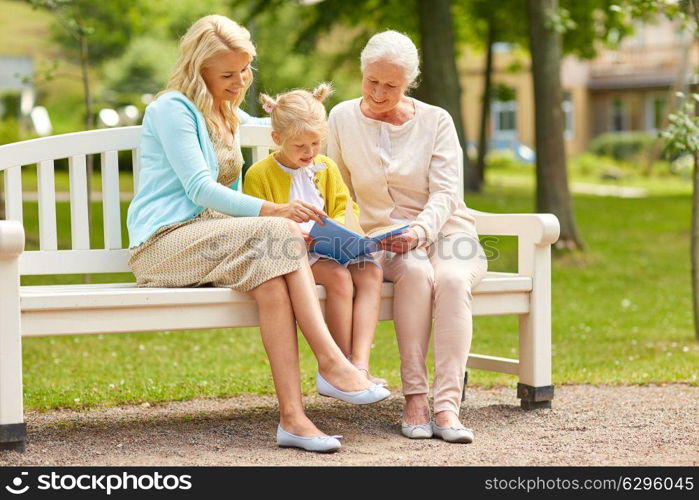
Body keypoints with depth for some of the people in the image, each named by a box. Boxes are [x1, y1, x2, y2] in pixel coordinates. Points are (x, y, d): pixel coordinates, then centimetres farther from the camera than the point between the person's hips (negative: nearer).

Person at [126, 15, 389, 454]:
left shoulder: (230, 117, 23)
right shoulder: (172, 109, -5)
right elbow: (200, 189, -16)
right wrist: (275, 212, -26)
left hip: (207, 241, 7)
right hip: (163, 244, -7)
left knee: (271, 278, -30)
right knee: (278, 235, -31)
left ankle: (292, 416, -43)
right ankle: (332, 363, -37)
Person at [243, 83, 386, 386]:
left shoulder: (326, 168, 17)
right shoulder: (259, 174, -2)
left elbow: (346, 209, 17)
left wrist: (336, 227, -6)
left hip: (326, 250, 6)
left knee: (371, 272, -22)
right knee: (339, 276, -32)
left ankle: (360, 364, -34)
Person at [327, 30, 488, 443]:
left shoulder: (436, 121, 1)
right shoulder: (343, 118, 5)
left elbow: (445, 193, -7)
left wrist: (419, 231, -26)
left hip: (445, 231, 0)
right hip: (382, 239, 0)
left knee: (452, 279, -34)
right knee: (415, 272, -35)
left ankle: (447, 404, -41)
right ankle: (415, 396, -35)